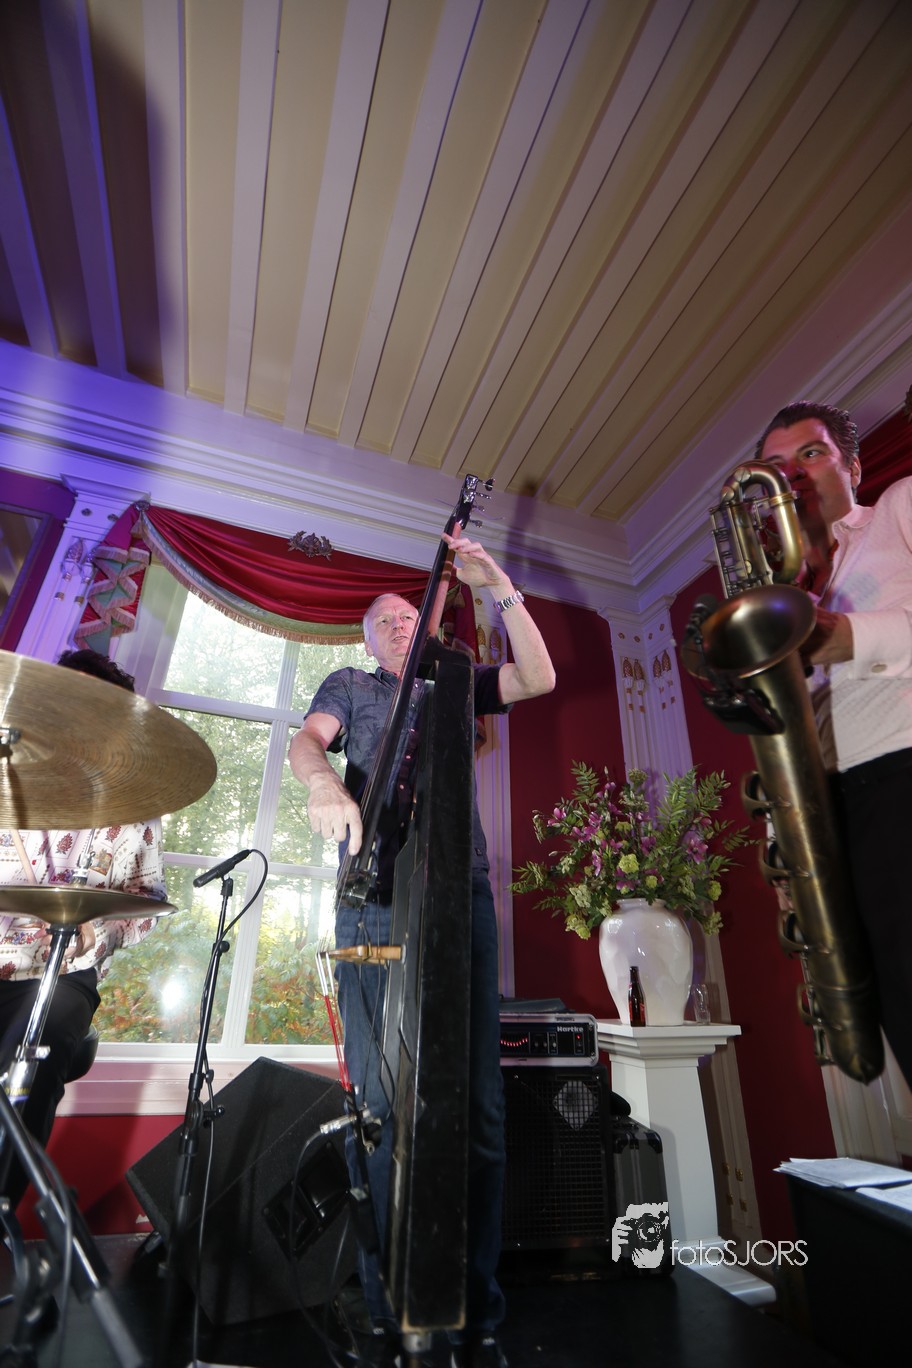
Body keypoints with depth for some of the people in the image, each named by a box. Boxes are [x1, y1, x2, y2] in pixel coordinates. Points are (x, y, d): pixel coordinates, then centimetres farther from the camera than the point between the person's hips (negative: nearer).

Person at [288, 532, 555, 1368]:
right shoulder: (349, 686, 22)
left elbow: (539, 678, 12)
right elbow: (306, 740, 4)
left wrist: (500, 589, 4)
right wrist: (323, 783, -21)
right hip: (376, 897, -1)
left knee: (478, 1103, 1)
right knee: (381, 1102, -2)